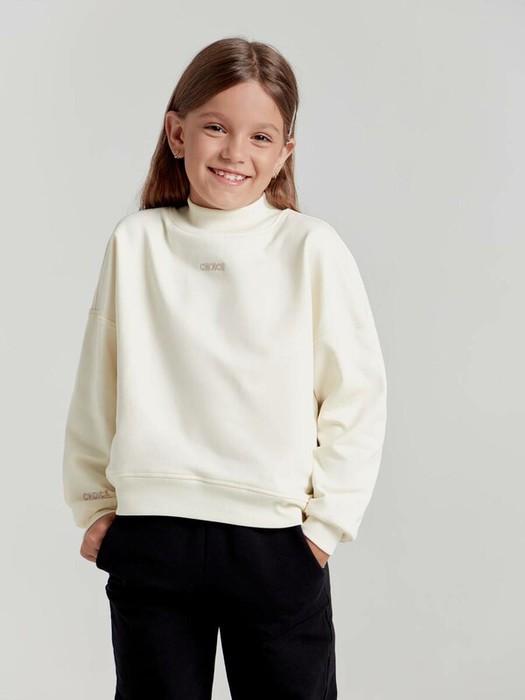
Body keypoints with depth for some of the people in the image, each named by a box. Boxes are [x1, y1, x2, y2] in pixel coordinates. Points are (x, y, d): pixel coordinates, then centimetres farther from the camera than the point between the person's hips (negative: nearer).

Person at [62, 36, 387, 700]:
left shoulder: (312, 248, -3)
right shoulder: (136, 242, 2)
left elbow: (358, 394, -1)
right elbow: (96, 389, 9)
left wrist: (326, 520, -3)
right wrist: (92, 507, 8)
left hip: (275, 539, -1)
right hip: (147, 538, 2)